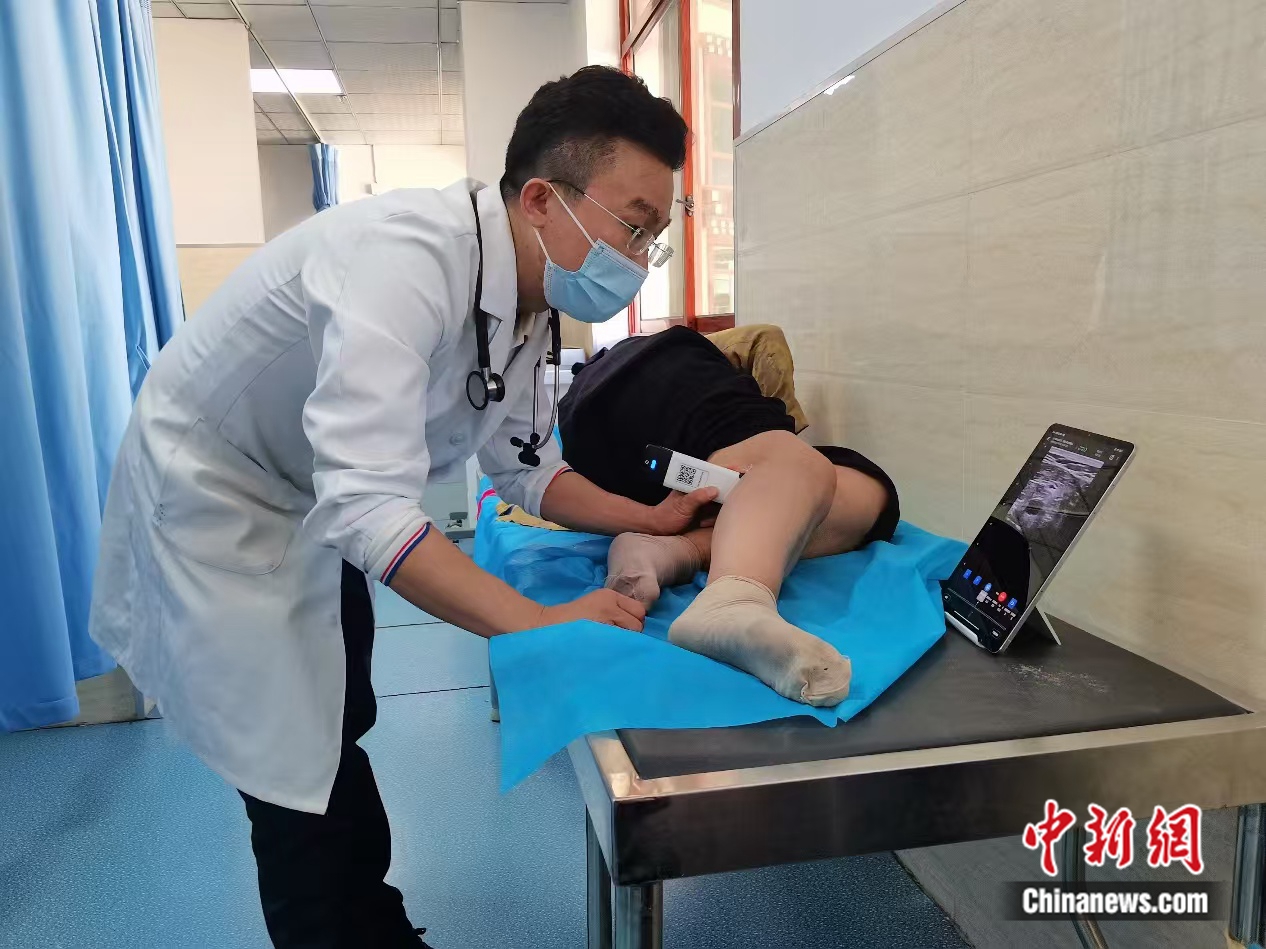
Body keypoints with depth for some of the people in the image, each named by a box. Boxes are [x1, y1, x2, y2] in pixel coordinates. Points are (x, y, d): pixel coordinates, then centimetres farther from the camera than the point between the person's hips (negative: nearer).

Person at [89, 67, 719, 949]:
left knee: (334, 745, 21)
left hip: (318, 507, 8)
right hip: (214, 502, -8)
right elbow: (366, 505, -42)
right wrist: (539, 622, -43)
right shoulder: (406, 255, -35)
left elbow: (522, 465, 0)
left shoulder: (526, 301, -8)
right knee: (305, 782, -1)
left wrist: (646, 520, -12)